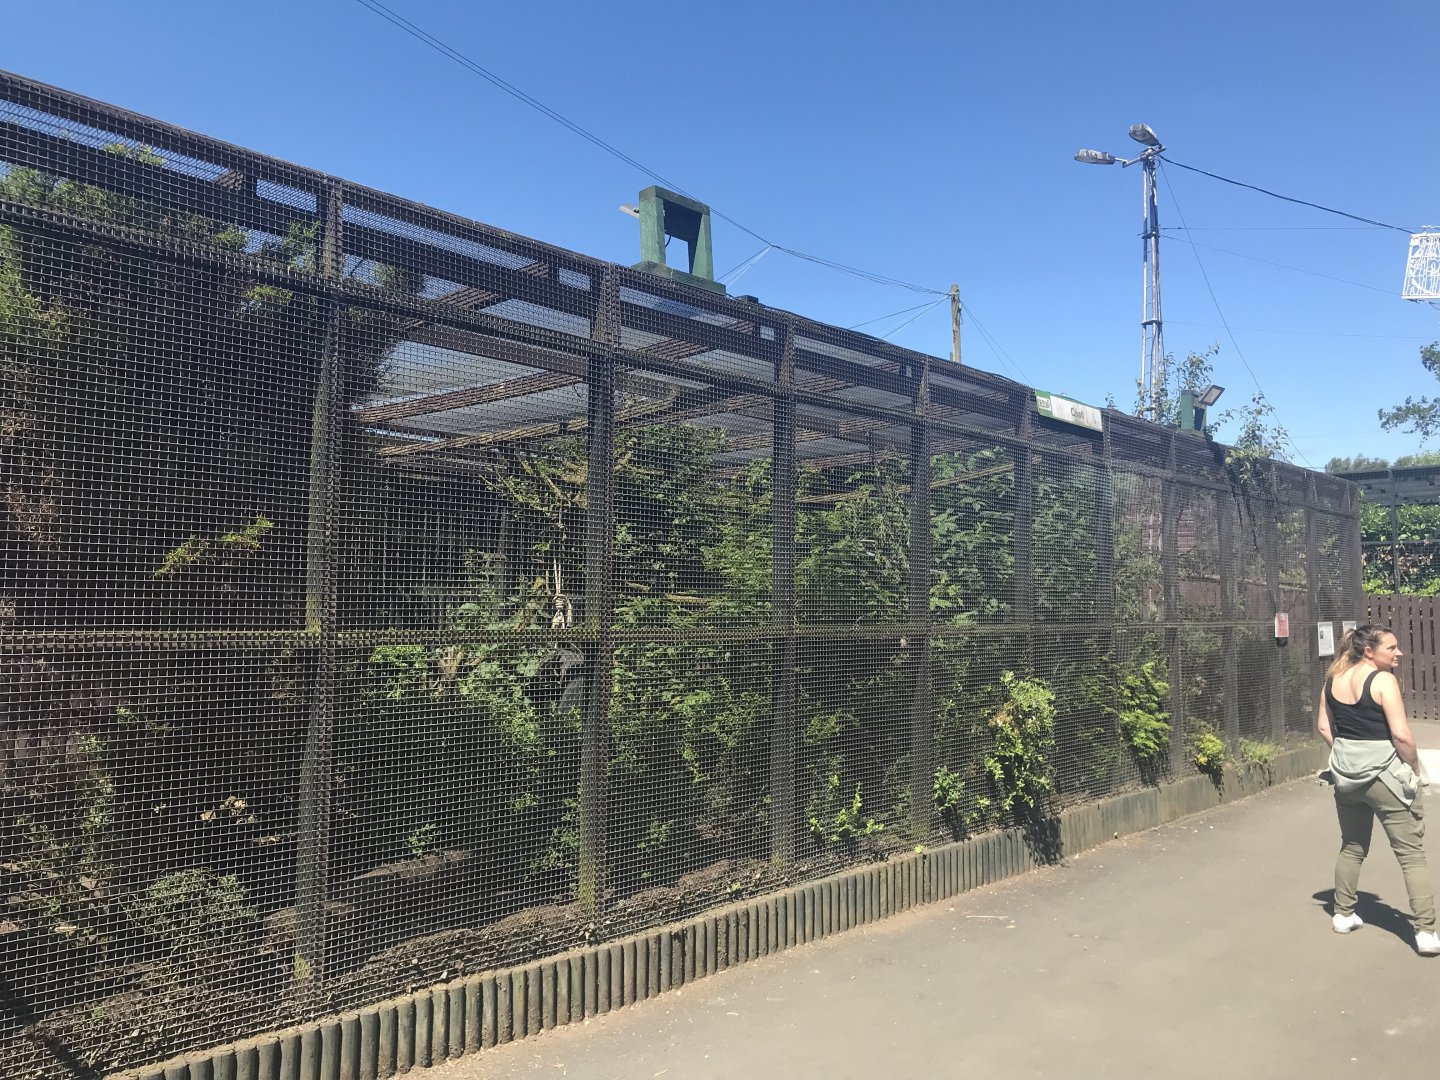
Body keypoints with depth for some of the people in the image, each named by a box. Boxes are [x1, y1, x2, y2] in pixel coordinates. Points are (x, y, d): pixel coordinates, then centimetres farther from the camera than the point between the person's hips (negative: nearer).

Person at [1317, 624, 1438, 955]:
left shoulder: (1333, 679, 5)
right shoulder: (1383, 680, -15)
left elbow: (1324, 726, 10)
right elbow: (1401, 735, -18)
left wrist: (1347, 753, 15)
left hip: (1345, 772, 6)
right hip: (1383, 773, -6)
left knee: (1351, 847, 20)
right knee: (1411, 853, 3)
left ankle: (1343, 915, 29)